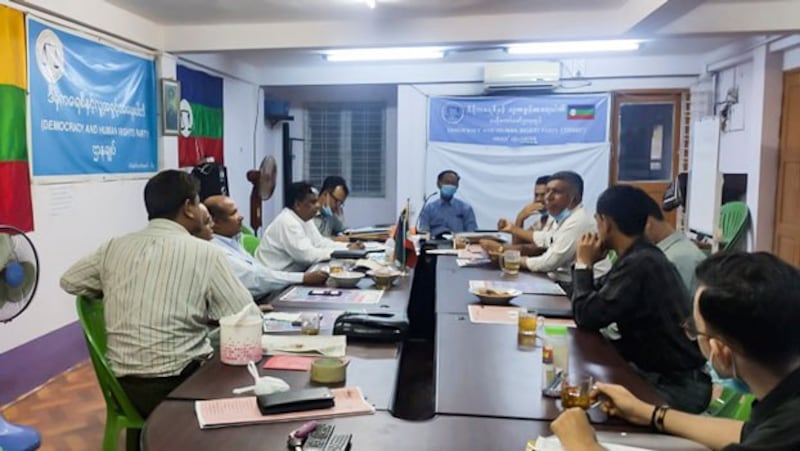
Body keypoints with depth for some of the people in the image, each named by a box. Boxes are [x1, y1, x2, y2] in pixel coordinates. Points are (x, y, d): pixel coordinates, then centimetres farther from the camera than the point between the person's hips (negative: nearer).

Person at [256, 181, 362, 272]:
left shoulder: (304, 218, 7)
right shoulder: (287, 222, -21)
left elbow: (319, 242, 8)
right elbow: (308, 255, -25)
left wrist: (347, 247, -6)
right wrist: (344, 252, -19)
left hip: (293, 272, 9)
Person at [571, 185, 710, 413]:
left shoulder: (639, 264, -24)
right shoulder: (643, 257, 7)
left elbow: (586, 316, -22)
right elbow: (598, 306, 10)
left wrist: (583, 264, -9)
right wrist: (588, 265, 1)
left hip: (676, 386, -9)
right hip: (666, 373, 9)